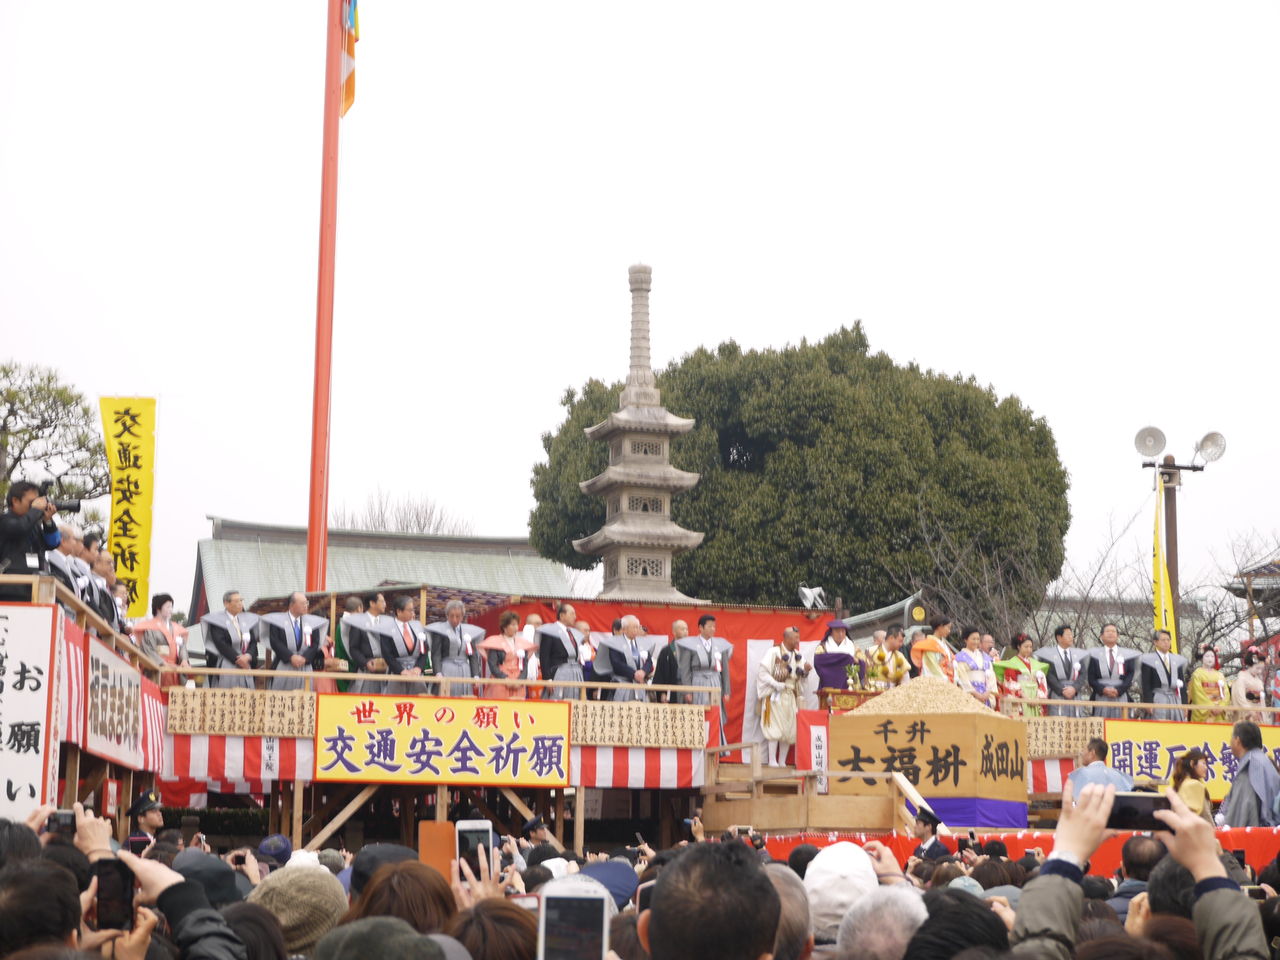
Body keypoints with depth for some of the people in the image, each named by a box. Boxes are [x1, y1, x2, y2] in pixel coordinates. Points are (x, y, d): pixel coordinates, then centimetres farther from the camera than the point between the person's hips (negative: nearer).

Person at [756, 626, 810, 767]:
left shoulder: (798, 656, 9)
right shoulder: (774, 652, -9)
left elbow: (801, 678, 10)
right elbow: (762, 671, -12)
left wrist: (805, 671, -11)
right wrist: (776, 684, -20)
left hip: (791, 696, 6)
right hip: (775, 696, -6)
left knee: (789, 730, 4)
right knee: (775, 728, -8)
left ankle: (782, 761, 11)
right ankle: (772, 761, -4)